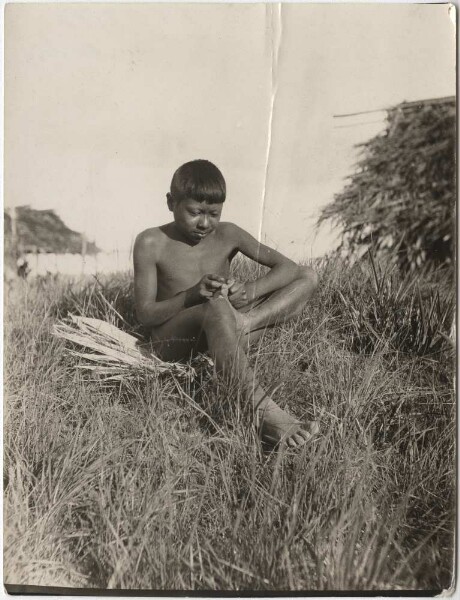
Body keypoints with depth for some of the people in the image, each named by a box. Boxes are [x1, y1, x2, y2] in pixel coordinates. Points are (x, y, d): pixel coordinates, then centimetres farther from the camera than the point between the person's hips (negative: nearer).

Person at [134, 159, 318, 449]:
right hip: (175, 341, -4)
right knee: (217, 305, -42)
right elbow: (145, 314, -9)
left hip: (218, 332, 5)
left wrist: (250, 291, -25)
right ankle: (266, 414, -46)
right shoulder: (152, 243, -7)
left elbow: (288, 267, -4)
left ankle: (239, 325, -26)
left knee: (308, 276, -5)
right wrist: (193, 294, -26)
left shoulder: (227, 235, 0)